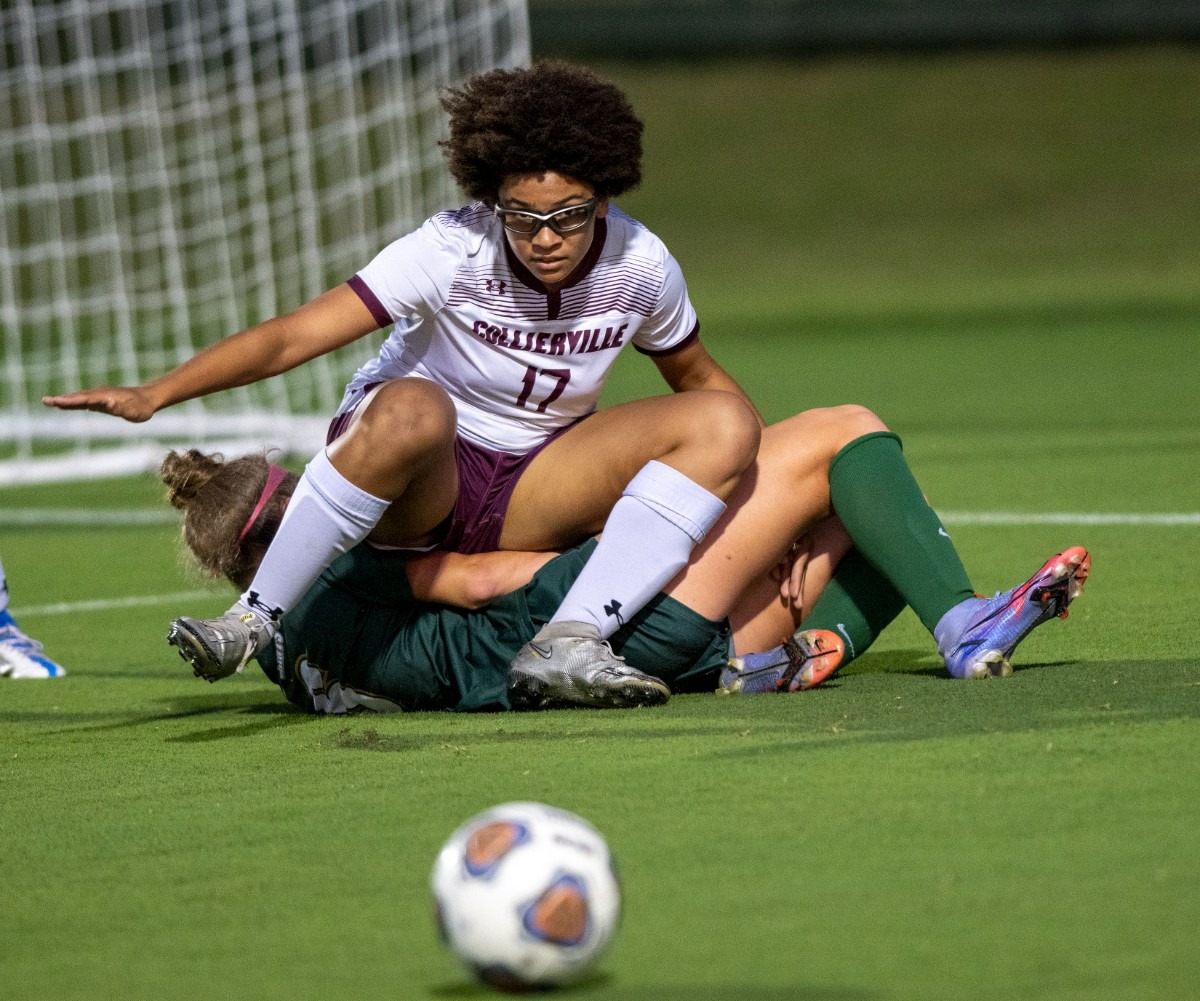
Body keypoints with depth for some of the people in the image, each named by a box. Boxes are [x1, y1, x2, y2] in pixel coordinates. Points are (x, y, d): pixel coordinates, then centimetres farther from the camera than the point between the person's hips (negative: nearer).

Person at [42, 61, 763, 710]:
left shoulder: (641, 264, -10)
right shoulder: (453, 251, -21)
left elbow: (698, 376, 11)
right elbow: (292, 337, -28)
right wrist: (152, 395, -38)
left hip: (531, 499, 4)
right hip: (423, 479, -4)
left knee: (723, 424, -17)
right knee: (408, 409, -41)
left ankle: (569, 642, -29)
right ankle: (254, 621, -30)